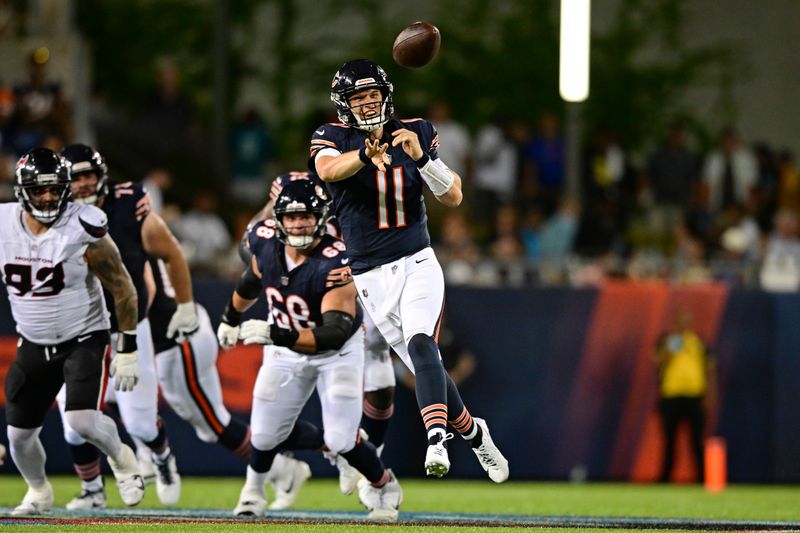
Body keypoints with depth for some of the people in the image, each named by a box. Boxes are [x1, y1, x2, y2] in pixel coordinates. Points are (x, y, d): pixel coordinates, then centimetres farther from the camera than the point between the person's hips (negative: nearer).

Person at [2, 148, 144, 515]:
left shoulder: (82, 230, -18)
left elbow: (123, 288, -10)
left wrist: (127, 351, -9)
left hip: (84, 340, -4)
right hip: (33, 345, 4)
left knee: (81, 420, -22)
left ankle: (120, 457, 11)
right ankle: (38, 492, 35)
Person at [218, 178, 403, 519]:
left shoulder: (335, 264, -34)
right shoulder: (266, 241, -16)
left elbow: (335, 333, -41)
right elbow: (254, 278, 9)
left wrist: (275, 334, -51)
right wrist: (231, 317, 24)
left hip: (336, 350, -4)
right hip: (285, 349, 4)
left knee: (342, 440, -12)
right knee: (266, 435, 2)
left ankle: (383, 484, 21)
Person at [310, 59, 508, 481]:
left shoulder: (416, 133, 3)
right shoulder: (332, 138, -2)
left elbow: (454, 197, -3)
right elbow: (328, 169, -28)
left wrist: (421, 156, -21)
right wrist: (367, 155, -48)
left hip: (417, 264, -1)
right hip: (372, 277, 1)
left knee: (421, 343, -27)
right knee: (426, 368, 4)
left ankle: (438, 438, -39)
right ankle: (472, 431, 27)